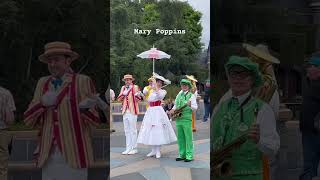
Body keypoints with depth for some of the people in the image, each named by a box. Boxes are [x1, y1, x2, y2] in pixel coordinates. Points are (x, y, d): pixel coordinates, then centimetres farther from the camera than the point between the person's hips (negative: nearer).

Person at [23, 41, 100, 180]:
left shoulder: (83, 82, -3)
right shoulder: (43, 83, 11)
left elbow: (94, 120, -3)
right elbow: (29, 119, 8)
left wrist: (85, 108, -24)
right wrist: (43, 103, -10)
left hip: (74, 155, -4)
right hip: (49, 156, 4)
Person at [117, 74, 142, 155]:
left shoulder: (135, 87, -3)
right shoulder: (123, 88, 14)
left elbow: (138, 99, -9)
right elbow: (119, 99, 10)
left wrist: (137, 95, -31)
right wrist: (123, 94, -8)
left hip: (132, 111, -6)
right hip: (125, 111, 6)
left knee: (133, 130, -3)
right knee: (127, 131, 11)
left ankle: (134, 148, 4)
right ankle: (128, 148, 18)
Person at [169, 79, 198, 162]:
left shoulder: (191, 95, -3)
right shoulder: (179, 94, 14)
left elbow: (195, 107, -8)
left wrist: (190, 105, -27)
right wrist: (173, 109, 7)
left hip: (187, 119, -6)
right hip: (178, 118, 6)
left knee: (188, 137, -3)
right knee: (180, 137, 10)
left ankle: (189, 156, 1)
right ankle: (182, 154, 19)